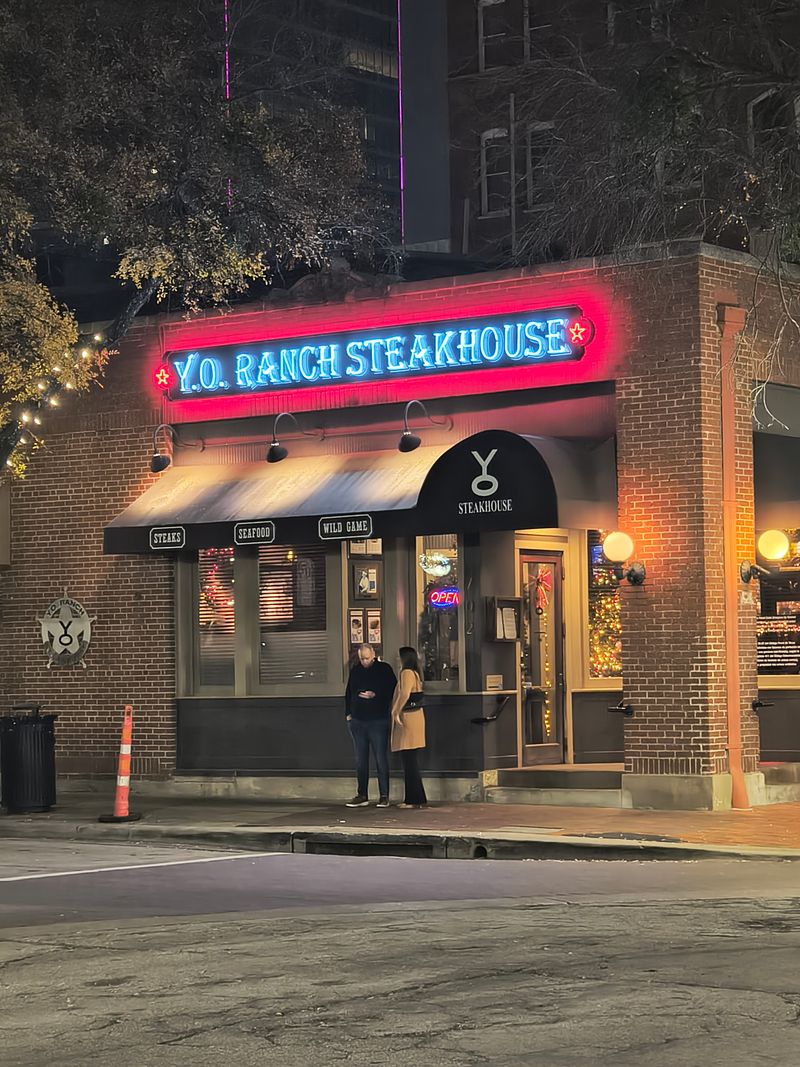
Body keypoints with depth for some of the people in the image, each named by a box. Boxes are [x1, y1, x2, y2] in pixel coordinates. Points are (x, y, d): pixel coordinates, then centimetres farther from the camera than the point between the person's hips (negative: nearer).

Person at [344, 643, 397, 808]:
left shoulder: (384, 669, -2)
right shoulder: (355, 670, 10)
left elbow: (393, 691, -3)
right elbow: (348, 693, 18)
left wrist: (375, 695, -16)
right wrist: (348, 713, 9)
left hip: (378, 721, -4)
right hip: (357, 720, 4)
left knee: (381, 759, -3)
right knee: (360, 760, 7)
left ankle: (384, 796, 1)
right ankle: (362, 796, 13)